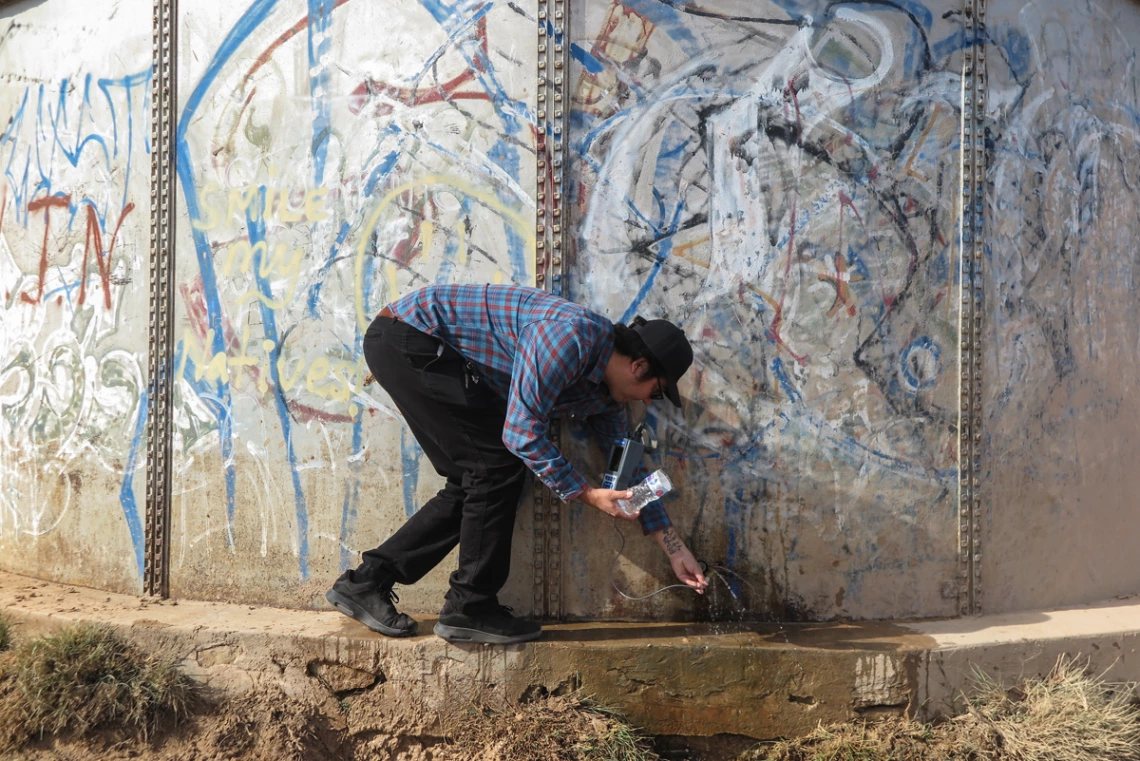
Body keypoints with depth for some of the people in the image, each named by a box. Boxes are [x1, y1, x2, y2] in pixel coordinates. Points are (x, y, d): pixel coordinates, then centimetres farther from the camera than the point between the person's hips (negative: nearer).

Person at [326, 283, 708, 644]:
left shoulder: (603, 391, 8)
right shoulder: (572, 337, -23)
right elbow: (522, 433, -23)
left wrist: (676, 551, 15)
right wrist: (586, 493, -16)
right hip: (407, 335, -10)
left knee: (474, 481, 8)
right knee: (498, 465, -10)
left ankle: (366, 581, 13)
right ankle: (470, 609, -1)